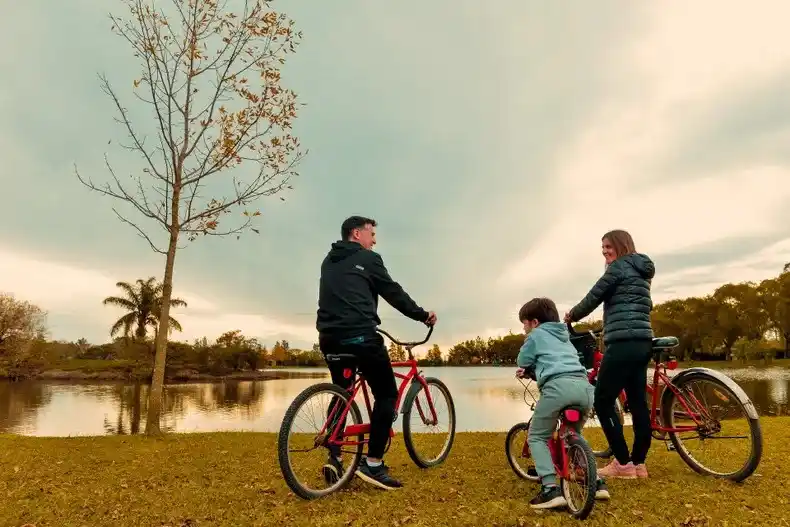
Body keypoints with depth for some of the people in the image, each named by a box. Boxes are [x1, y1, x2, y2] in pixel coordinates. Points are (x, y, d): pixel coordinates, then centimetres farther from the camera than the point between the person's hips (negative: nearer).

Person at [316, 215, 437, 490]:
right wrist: (422, 315, 13)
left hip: (329, 336, 8)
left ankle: (334, 458, 13)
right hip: (360, 336, -7)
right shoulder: (367, 258, 1)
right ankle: (373, 464, -1)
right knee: (387, 394, 3)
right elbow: (394, 293, 2)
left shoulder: (328, 261, 22)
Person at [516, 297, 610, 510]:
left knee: (537, 437, 7)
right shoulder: (564, 337, 35)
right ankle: (596, 482, 22)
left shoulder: (536, 335, 15)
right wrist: (535, 370, 43)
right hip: (584, 385, 7)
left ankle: (551, 489, -9)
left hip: (558, 386, -7)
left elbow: (522, 361, 19)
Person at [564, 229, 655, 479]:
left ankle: (623, 463, 1)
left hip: (624, 343, -10)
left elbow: (593, 298, -5)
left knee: (603, 402, -3)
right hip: (642, 343, 10)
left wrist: (571, 316, 11)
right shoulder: (642, 271, 23)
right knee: (638, 403, 10)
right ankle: (639, 463, 16)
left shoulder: (619, 267, -5)